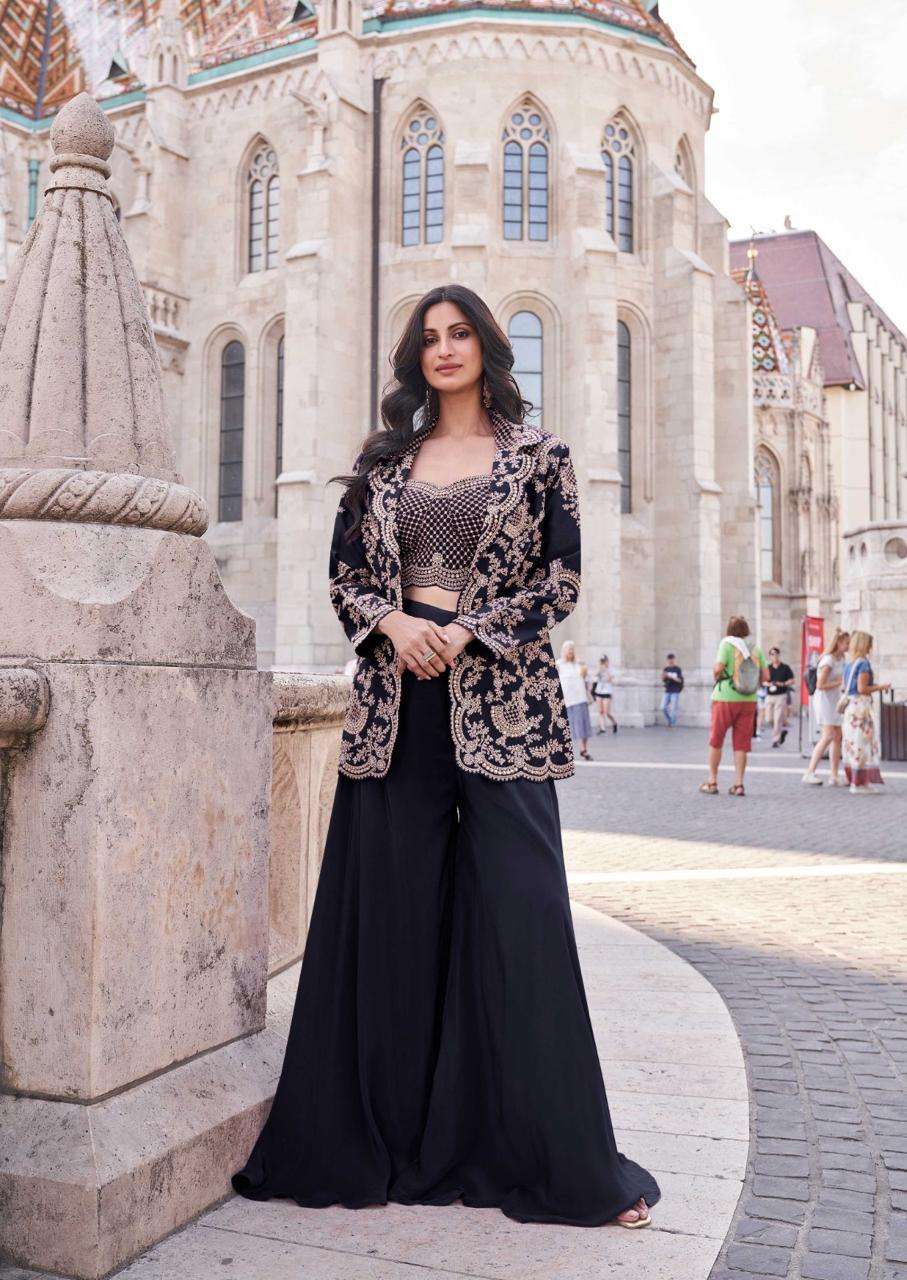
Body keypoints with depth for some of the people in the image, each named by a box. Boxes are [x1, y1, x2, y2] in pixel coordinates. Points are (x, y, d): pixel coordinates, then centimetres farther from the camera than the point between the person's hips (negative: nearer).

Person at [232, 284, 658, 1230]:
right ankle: (390, 1134, 21)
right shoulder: (384, 459, 13)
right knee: (391, 910, 4)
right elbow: (344, 573, 11)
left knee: (519, 911, -3)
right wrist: (394, 622, -8)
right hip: (397, 695, 3)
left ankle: (562, 1159, 10)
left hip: (498, 698, -2)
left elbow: (561, 584, 2)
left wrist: (465, 631, -10)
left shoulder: (538, 455, 6)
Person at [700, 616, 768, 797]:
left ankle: (712, 782, 12)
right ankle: (738, 784, 4)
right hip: (748, 700, 3)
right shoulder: (755, 648, 4)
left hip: (725, 698, -3)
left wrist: (716, 677, 2)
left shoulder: (727, 644, -7)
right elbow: (765, 676, 2)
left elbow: (718, 668, -19)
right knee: (741, 744, 8)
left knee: (715, 741, 10)